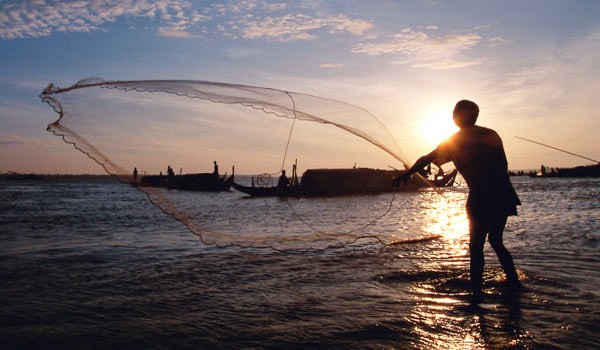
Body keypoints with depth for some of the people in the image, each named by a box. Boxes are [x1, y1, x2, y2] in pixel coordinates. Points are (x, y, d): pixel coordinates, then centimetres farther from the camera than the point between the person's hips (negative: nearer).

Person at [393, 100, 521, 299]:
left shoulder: (453, 141, 1)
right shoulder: (491, 134, 11)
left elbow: (427, 159, 3)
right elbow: (503, 165, 10)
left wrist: (407, 174, 11)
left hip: (482, 199, -5)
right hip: (504, 197, 6)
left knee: (476, 247, 1)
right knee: (496, 241, 21)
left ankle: (477, 291, 0)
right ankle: (513, 282, 22)